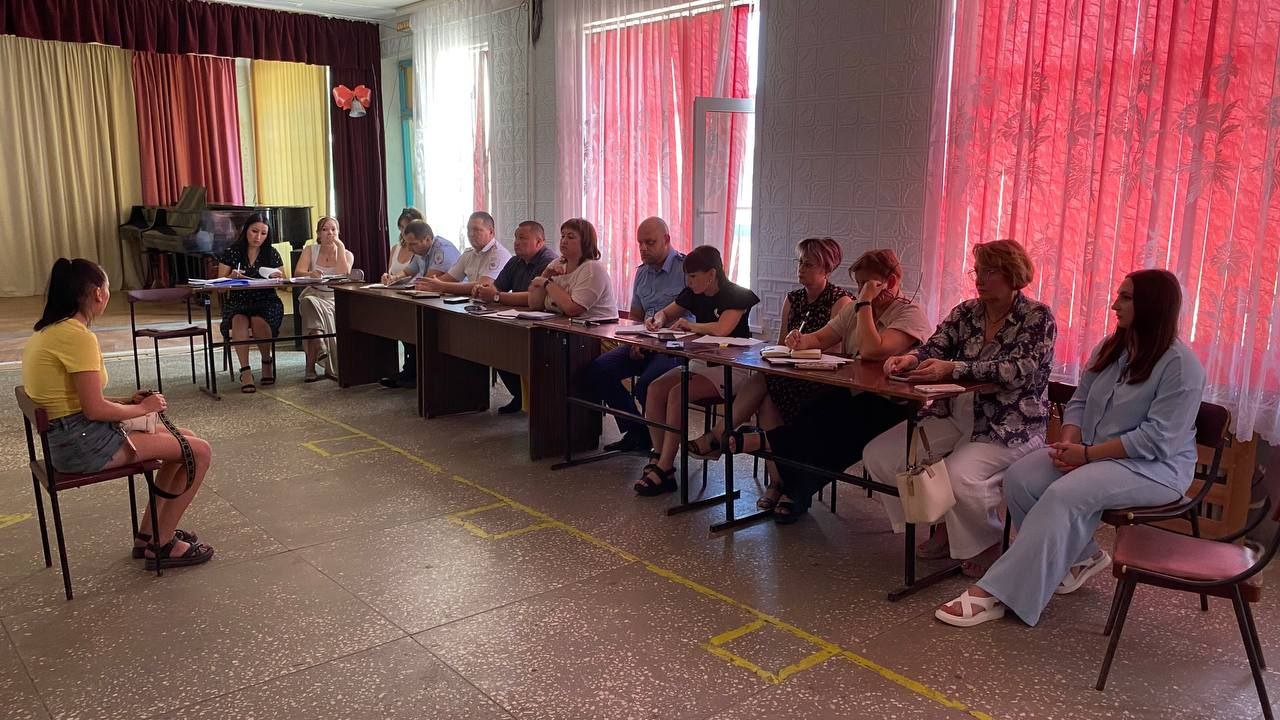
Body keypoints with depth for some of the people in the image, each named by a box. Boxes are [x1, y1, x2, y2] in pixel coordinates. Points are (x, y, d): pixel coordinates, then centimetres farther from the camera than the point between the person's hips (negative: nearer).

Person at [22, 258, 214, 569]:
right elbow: (95, 409, -21)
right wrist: (143, 408, -6)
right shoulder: (78, 336, -20)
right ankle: (162, 546, 6)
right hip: (83, 443, -10)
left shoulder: (47, 331, 11)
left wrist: (127, 400, 8)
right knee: (200, 451, -7)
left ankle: (147, 534, 22)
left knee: (186, 439, 17)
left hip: (67, 436, 10)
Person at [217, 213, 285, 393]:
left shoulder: (272, 254, 10)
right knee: (239, 320, -34)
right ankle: (245, 371, -34)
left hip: (267, 301, 0)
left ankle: (267, 361, -8)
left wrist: (279, 277, -13)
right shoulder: (231, 253, 7)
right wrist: (231, 278, -17)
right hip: (237, 302, 0)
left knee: (258, 320, -34)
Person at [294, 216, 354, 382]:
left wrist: (340, 246, -9)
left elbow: (343, 275, -13)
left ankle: (311, 367, -29)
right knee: (308, 302, -35)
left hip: (335, 298, -1)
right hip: (313, 295, 1)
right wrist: (310, 274, -30)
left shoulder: (346, 254, 9)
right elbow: (297, 273, -7)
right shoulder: (310, 250, 11)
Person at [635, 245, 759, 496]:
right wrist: (658, 320, -2)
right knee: (655, 389, -16)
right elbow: (666, 312, 23)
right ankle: (658, 458, -12)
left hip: (731, 369, -8)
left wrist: (689, 325, -15)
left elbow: (722, 329, -32)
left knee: (677, 394, -28)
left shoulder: (736, 296, -14)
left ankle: (663, 469, -23)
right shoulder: (694, 294, 8)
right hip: (700, 362, 8)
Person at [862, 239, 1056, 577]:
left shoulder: (1037, 317, -5)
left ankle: (989, 545, 0)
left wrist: (953, 368, -30)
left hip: (1009, 425, -6)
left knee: (960, 475, -34)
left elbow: (1020, 371, -20)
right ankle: (944, 526, 10)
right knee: (879, 454, -9)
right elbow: (933, 349, 2)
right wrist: (911, 358, -24)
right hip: (955, 415, 6)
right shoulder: (965, 312, 11)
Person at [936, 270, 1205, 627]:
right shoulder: (1109, 348, 9)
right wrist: (1069, 441, -9)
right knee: (1019, 477, -17)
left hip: (1153, 466, -7)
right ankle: (1081, 556, 3)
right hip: (1091, 452, 7)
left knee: (1064, 495, -32)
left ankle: (996, 592, -31)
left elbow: (1156, 439, -20)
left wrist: (1088, 454, -22)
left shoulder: (1180, 364, -14)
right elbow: (1079, 401, 12)